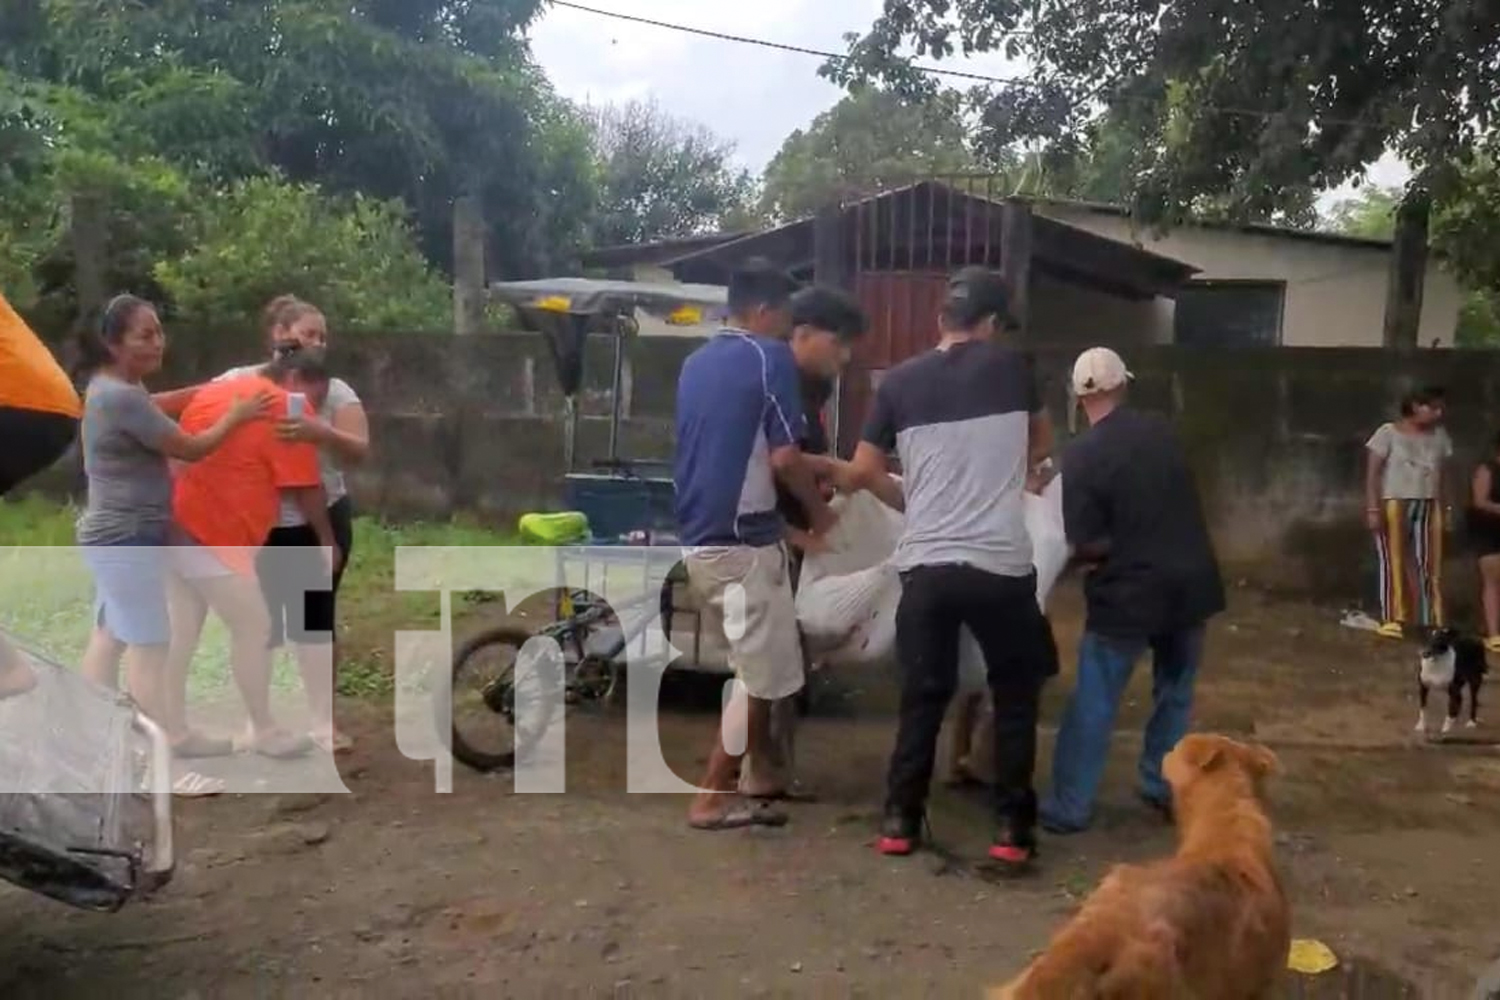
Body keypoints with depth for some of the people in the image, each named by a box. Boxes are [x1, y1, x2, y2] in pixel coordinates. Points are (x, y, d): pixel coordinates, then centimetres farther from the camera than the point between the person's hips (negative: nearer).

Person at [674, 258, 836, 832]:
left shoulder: (696, 362, 14)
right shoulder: (771, 358, -10)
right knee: (761, 675, 3)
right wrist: (817, 509, 2)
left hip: (698, 538, 9)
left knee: (753, 666, 21)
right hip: (742, 541, -8)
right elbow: (784, 458, -16)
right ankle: (712, 797, 8)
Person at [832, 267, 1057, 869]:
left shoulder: (900, 381, 4)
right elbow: (1042, 444, 19)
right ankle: (1012, 829, 16)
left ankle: (901, 821, 20)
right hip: (1001, 564, -1)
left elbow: (862, 473, 5)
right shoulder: (1011, 367, 3)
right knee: (1015, 695, 14)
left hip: (925, 564, 2)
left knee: (922, 696, 14)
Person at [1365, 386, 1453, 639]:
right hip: (1394, 505, -5)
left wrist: (1442, 511, 7)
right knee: (1393, 561, -4)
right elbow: (1372, 474, -7)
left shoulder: (1439, 436, 10)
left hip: (1428, 507, 5)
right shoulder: (1388, 433, -5)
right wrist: (1373, 509, -14)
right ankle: (1392, 619, 0)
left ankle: (1428, 618, 10)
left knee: (1428, 563, 5)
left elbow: (1439, 476, 11)